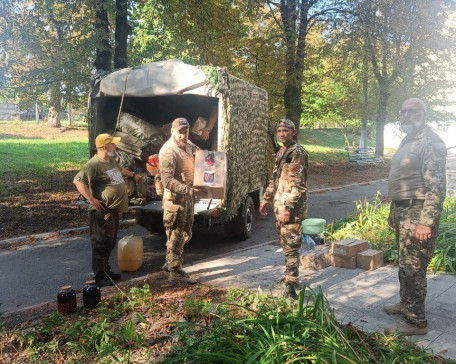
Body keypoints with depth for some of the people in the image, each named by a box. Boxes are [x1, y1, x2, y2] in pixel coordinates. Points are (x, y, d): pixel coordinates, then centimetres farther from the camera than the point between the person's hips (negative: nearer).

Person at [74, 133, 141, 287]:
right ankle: (99, 276, 8)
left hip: (114, 210, 10)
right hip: (102, 212, -10)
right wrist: (91, 199, -24)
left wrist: (133, 175, 42)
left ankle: (106, 270, 31)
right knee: (101, 244, -2)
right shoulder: (94, 164, -18)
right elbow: (78, 181, -23)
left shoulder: (111, 160, 13)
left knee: (110, 243, 18)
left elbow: (120, 169, 36)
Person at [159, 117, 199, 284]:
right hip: (175, 197, -9)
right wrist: (186, 189, -34)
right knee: (176, 236, -1)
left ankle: (169, 263, 35)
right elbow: (167, 180, -24)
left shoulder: (188, 145, 9)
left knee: (185, 233, 19)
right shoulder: (168, 151, -18)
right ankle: (175, 273, 8)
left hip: (188, 195, 9)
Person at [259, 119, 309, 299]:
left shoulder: (297, 153, -13)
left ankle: (290, 286, -3)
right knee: (286, 245, 18)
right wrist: (266, 199, 21)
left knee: (291, 247, -8)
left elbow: (298, 185, -20)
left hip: (292, 209, -9)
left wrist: (287, 208, -25)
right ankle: (291, 277, 33)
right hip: (280, 206, 9)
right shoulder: (281, 152, 16)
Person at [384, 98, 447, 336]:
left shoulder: (431, 142, -14)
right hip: (403, 211, 9)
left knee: (412, 268, -4)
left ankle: (415, 321, 7)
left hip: (417, 213, -9)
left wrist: (426, 222, -25)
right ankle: (406, 304, 35)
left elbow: (436, 187, -21)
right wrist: (393, 210, 22)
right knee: (405, 263, 19)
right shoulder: (407, 141, 15)